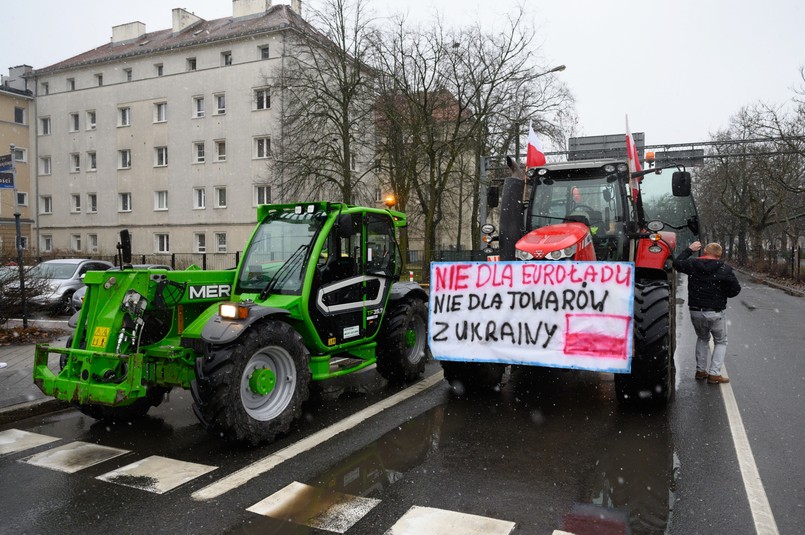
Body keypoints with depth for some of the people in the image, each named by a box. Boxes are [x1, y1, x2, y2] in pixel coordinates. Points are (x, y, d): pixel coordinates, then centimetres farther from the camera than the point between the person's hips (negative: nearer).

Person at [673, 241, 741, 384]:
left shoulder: (692, 264, -3)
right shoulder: (724, 269, -10)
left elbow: (677, 262, 16)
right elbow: (736, 289, -6)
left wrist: (689, 250, 23)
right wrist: (721, 293, 12)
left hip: (696, 312, 3)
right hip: (715, 313, -3)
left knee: (702, 338, 25)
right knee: (721, 342, 14)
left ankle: (701, 370, 22)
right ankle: (714, 374, 4)